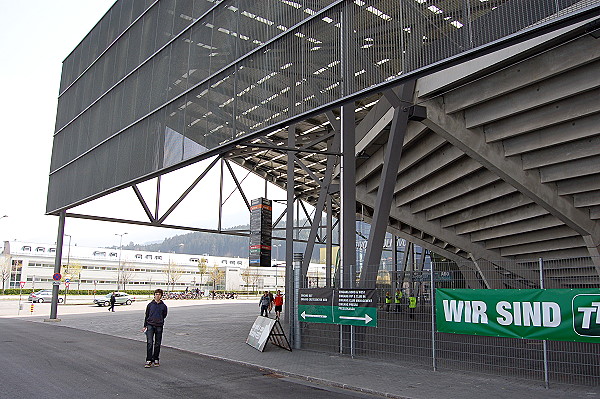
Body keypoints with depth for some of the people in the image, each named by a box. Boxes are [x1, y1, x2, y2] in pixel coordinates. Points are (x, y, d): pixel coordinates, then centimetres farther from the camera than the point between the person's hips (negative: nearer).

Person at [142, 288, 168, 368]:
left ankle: (156, 360, 17)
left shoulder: (163, 306, 4)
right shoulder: (150, 305, 5)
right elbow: (146, 315, 11)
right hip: (150, 325, -1)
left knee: (157, 344, 6)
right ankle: (149, 360, -6)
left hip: (159, 326, 1)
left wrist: (159, 321, 10)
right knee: (149, 343, -9)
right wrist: (145, 326, 9)